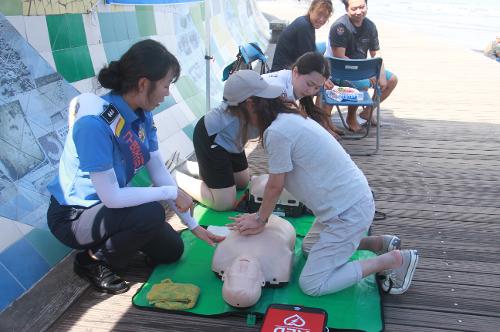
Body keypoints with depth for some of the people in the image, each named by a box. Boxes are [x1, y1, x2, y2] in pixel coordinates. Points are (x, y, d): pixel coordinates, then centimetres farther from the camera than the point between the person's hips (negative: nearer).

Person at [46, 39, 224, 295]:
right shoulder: (94, 123, -33)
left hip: (109, 205, 7)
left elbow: (159, 170, -5)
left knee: (172, 251, 6)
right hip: (72, 216, -7)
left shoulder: (143, 114, -10)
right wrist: (172, 193, -23)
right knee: (151, 214, -31)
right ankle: (93, 260, -3)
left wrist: (193, 224, -5)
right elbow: (111, 197, -32)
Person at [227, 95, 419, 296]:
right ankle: (380, 243, 22)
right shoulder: (293, 118, 10)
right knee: (309, 248, 28)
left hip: (348, 211, -10)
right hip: (354, 199, 10)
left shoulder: (277, 132, -20)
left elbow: (275, 186, -11)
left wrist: (260, 220, 5)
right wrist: (261, 216, 12)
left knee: (311, 285, -1)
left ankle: (394, 260, 1)